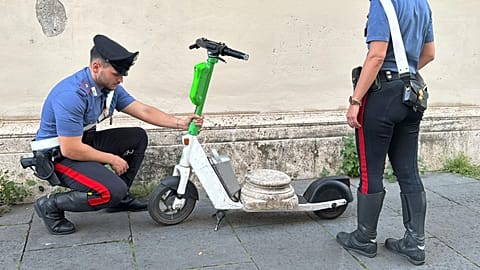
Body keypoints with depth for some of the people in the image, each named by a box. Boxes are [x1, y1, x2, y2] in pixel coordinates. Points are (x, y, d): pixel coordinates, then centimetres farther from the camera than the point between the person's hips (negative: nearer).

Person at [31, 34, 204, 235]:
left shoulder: (111, 87, -3)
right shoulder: (71, 95, -30)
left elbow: (144, 111, 1)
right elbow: (71, 150, -28)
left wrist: (180, 123, -11)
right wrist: (112, 159, -17)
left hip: (84, 141, 9)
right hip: (60, 154, -9)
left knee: (138, 137, 4)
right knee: (113, 191, -25)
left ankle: (120, 198, 13)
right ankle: (51, 206, -5)